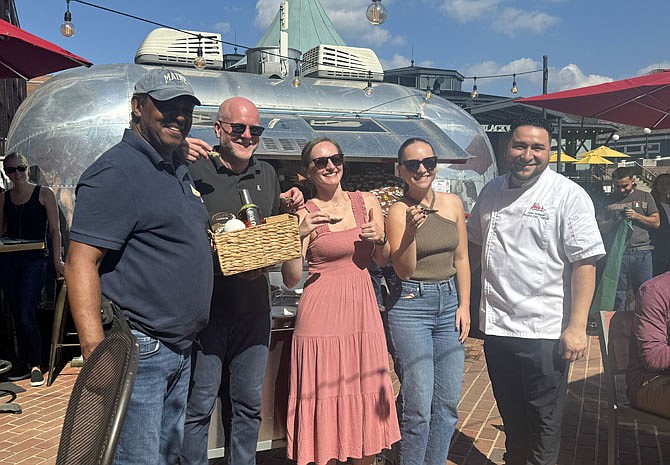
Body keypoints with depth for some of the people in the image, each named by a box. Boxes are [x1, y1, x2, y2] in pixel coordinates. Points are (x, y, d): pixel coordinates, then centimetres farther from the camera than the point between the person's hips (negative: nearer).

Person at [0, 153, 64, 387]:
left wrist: (57, 259, -8)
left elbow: (54, 230, -1)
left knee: (27, 316, -11)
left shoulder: (44, 193, 1)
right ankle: (26, 364, 20)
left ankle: (36, 366, 2)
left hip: (34, 260, -4)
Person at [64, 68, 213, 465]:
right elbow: (81, 263, -22)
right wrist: (96, 353, -29)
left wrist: (214, 241, 12)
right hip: (136, 353, -9)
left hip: (181, 348, 9)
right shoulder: (116, 172, -15)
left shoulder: (179, 170, 14)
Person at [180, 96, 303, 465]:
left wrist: (289, 206, 2)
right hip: (205, 306, -5)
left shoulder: (267, 174, 12)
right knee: (198, 404, 4)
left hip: (253, 306, 5)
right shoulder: (193, 167, -7)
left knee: (249, 403, 17)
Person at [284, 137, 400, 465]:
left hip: (363, 310, 4)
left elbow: (384, 261, 14)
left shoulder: (367, 202, 9)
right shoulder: (305, 214, -2)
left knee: (367, 401, 10)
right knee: (325, 400, 2)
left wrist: (380, 239, -6)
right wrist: (298, 236, -20)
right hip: (322, 312, -3)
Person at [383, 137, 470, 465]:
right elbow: (404, 271, -11)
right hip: (410, 306, -5)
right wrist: (411, 230, -25)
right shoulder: (398, 211, -7)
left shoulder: (453, 203, 7)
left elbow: (461, 259, 13)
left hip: (449, 303, 5)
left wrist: (464, 306, 7)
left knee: (447, 404, 9)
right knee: (418, 407, -6)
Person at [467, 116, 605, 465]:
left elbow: (584, 263, -14)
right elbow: (475, 246, 21)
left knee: (543, 424, 9)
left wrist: (577, 327, -19)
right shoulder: (492, 192, 8)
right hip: (496, 325, 5)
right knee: (510, 415, 20)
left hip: (544, 331, -5)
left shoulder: (569, 195, -9)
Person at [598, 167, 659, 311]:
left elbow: (656, 222, 6)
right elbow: (600, 227, 10)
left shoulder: (645, 197, 11)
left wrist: (636, 216, -9)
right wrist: (614, 221, -9)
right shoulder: (609, 200, 11)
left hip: (642, 252, 0)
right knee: (617, 294, 3)